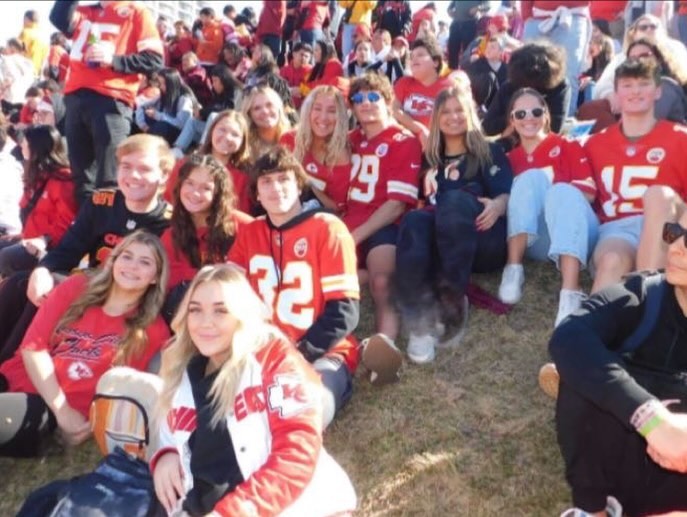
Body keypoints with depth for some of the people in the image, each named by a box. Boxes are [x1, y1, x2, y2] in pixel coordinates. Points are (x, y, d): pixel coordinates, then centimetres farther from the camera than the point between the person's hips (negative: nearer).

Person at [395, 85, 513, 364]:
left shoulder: (490, 152, 21)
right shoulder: (430, 158, 29)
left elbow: (507, 192, 5)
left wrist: (497, 206, -19)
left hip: (485, 240, -2)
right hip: (437, 245, 2)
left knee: (456, 199, -34)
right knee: (414, 220, -33)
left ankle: (452, 299, -41)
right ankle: (421, 324, -49)